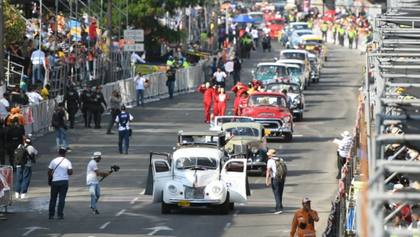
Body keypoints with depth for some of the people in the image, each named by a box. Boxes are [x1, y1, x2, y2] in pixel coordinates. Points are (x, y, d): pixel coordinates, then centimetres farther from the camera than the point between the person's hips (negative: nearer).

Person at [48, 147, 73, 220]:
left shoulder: (54, 161, -2)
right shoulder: (67, 162, -2)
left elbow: (49, 171, -1)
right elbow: (70, 172, -7)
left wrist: (50, 177, 19)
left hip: (55, 181, 0)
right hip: (64, 181, 0)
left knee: (53, 198, 10)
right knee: (62, 198, 3)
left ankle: (51, 214, 11)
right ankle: (60, 215, -2)